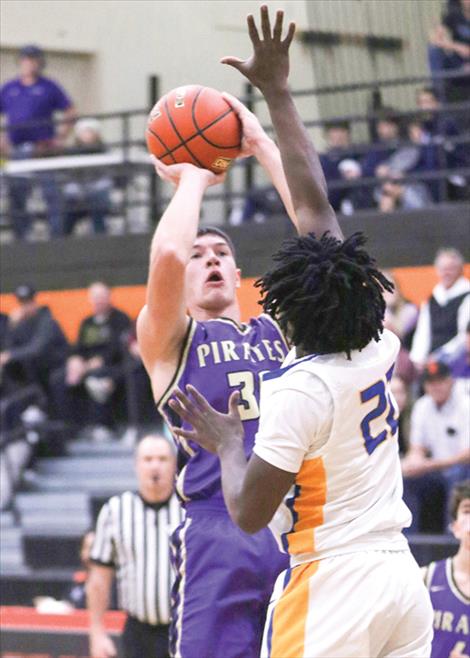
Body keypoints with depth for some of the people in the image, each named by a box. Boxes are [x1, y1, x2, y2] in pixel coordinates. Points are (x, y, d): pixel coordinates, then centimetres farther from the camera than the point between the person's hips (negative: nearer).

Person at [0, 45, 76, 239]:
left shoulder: (49, 87, 6)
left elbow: (70, 113, 7)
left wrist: (60, 138, -2)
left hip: (44, 148, -3)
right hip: (16, 149, 4)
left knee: (51, 192, -9)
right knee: (16, 195, 6)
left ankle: (57, 235, -8)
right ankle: (21, 236, 13)